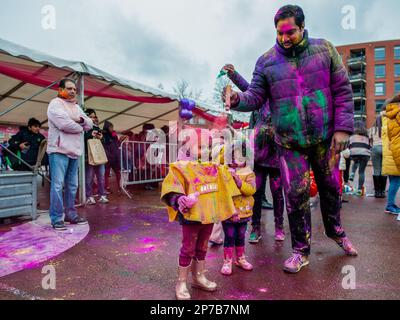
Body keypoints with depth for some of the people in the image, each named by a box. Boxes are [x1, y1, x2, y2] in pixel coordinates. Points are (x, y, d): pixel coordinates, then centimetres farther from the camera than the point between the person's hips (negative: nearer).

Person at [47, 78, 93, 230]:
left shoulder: (76, 107, 21)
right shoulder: (55, 104, -3)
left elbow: (90, 125, 14)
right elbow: (64, 124, -19)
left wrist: (81, 119, -7)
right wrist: (80, 128, -2)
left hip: (74, 151, 8)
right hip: (59, 150, -8)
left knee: (72, 185, 10)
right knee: (58, 185, -8)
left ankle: (71, 215, 19)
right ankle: (56, 219, -3)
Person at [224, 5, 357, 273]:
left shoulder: (324, 49, -1)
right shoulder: (266, 61, -2)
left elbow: (342, 90, -2)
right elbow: (256, 97, -4)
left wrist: (343, 128, -8)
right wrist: (238, 99, -27)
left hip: (325, 138, 2)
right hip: (290, 143, -1)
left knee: (330, 186, 17)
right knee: (296, 194, 1)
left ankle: (336, 231, 45)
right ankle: (301, 250, 20)